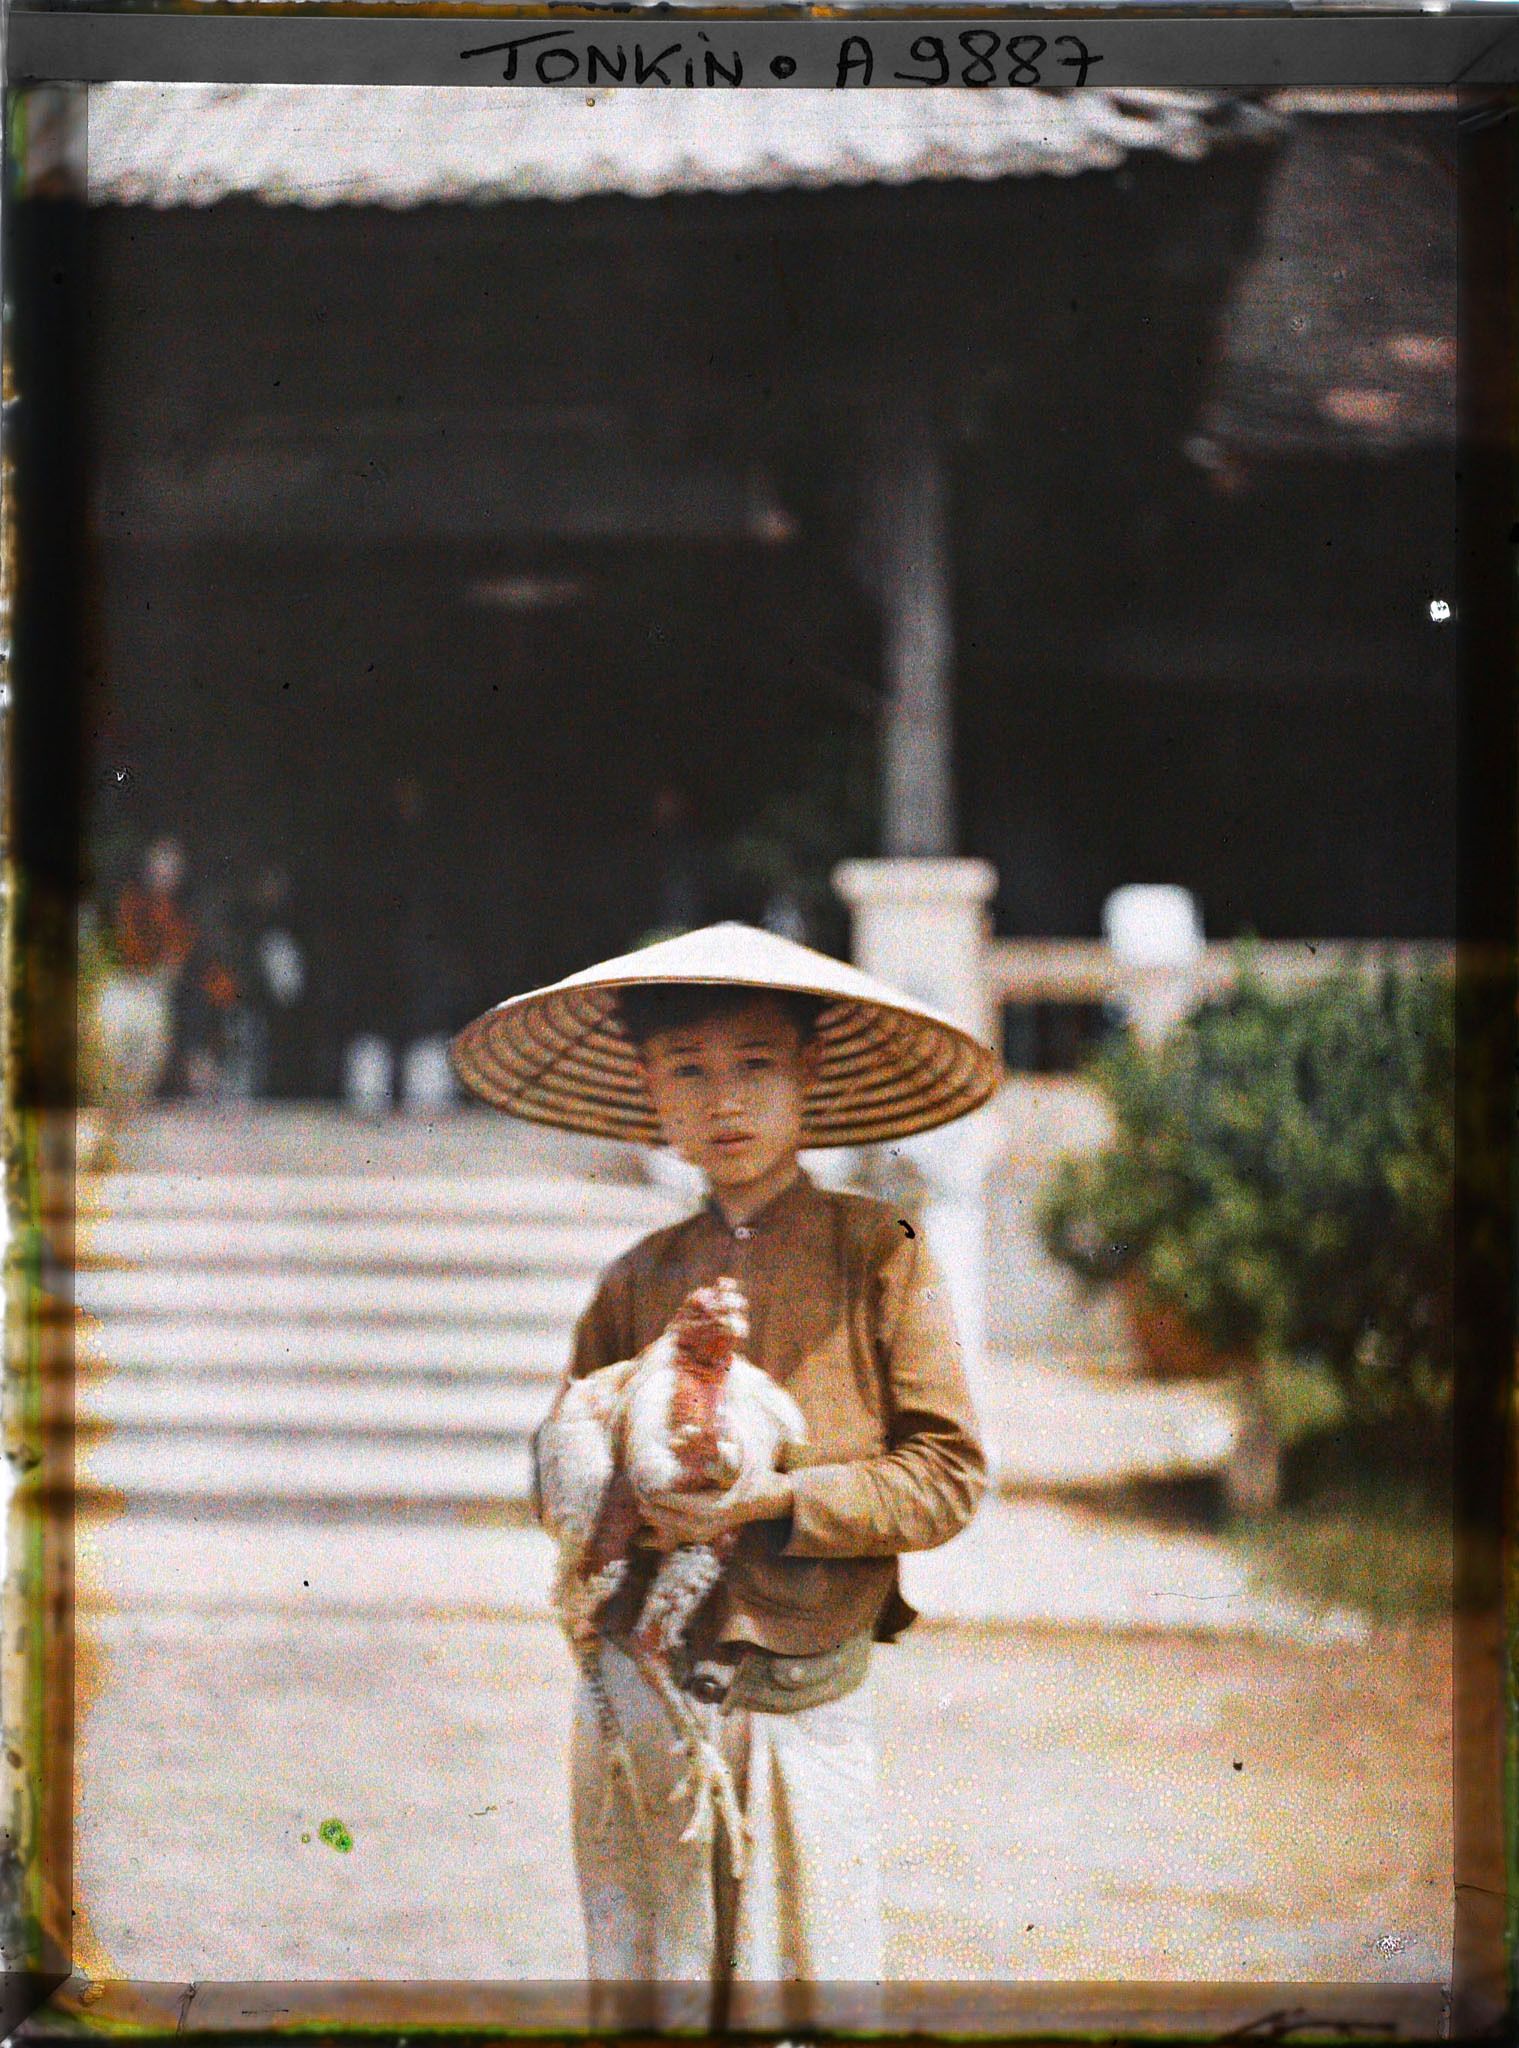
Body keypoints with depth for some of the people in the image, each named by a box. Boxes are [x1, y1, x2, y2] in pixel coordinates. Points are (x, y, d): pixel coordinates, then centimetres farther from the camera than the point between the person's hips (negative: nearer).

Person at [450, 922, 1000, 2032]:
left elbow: (948, 1475, -4)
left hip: (808, 1701, -2)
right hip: (641, 1690, 2)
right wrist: (625, 1500, -10)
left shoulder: (882, 1255, -1)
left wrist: (782, 1502, -16)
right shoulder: (640, 1279, 8)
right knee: (644, 1989, 7)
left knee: (803, 1993, 1)